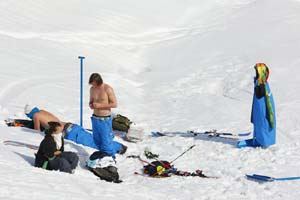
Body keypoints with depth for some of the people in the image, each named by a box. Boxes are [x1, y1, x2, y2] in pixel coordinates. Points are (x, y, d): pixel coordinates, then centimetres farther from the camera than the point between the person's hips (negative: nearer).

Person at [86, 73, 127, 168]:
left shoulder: (108, 89, -14)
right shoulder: (92, 89, 4)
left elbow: (114, 104, -14)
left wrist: (100, 105, -21)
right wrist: (91, 105, -7)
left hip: (105, 119, -7)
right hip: (95, 118, 7)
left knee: (106, 142, -5)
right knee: (97, 141, 14)